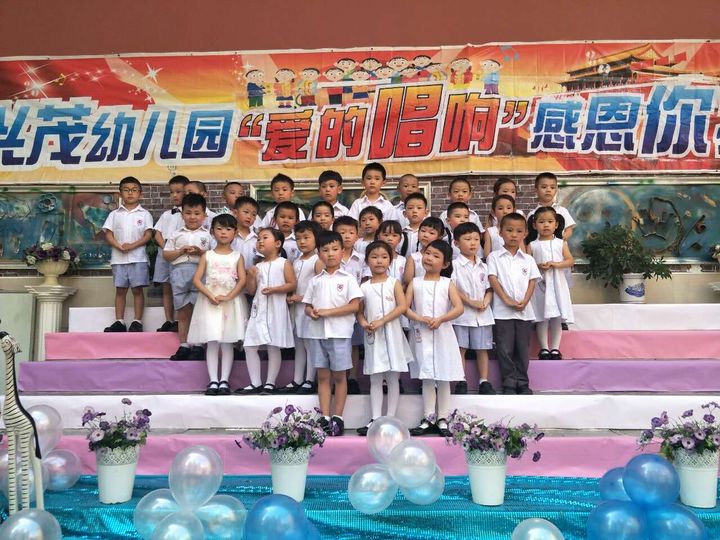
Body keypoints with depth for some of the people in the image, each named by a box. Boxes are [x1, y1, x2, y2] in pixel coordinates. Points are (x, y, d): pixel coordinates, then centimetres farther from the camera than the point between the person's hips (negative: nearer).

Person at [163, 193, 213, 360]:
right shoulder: (176, 235, 13)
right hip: (179, 273, 2)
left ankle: (198, 346, 7)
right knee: (183, 313, 9)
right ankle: (183, 346, 16)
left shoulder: (208, 235, 8)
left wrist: (201, 252, -14)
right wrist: (180, 251, -6)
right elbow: (166, 254, 10)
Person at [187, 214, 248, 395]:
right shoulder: (207, 256, 6)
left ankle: (224, 380, 7)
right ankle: (213, 380, 3)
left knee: (227, 343, 2)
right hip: (209, 301, 0)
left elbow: (242, 280, -5)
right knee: (212, 342, -1)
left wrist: (228, 297, -17)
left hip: (231, 301, 0)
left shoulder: (237, 256, 5)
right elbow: (196, 280, -1)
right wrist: (210, 295, -15)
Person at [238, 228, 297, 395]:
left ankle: (270, 383, 11)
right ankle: (255, 383, 9)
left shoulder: (284, 263, -2)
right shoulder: (257, 266, 12)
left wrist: (274, 289, -19)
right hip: (258, 309, 5)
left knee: (274, 348, 1)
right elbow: (251, 290, 11)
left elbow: (292, 284, -9)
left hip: (276, 310, -5)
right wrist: (251, 276, -5)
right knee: (249, 346, 1)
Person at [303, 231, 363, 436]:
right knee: (322, 376, 6)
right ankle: (325, 418, 11)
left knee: (339, 375, 3)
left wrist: (328, 312, -15)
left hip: (339, 333, -3)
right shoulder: (315, 280, 11)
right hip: (317, 333, 3)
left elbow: (354, 306, -9)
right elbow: (307, 305, 13)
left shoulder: (348, 279, -1)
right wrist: (311, 312, -11)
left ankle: (337, 417, 10)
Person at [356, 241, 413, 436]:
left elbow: (402, 306, -10)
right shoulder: (364, 287, 6)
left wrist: (381, 321, -17)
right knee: (375, 379, 5)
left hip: (392, 334, -2)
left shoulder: (394, 283, 0)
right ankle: (375, 419, 8)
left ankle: (390, 419, 9)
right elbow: (359, 311, 10)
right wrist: (363, 323, -12)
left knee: (393, 378, 3)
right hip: (373, 336, 2)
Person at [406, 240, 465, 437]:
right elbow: (405, 307, -1)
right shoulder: (415, 283, 4)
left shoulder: (447, 284, 2)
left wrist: (440, 319, -19)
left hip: (442, 334, -1)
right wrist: (420, 318, -17)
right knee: (427, 379, 5)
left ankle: (442, 419, 13)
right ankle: (428, 419, 11)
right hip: (422, 335, 1)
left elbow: (459, 308, -8)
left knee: (443, 379, 5)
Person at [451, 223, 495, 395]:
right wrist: (470, 302, -16)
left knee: (482, 348, 7)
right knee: (460, 348, 1)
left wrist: (485, 302, -9)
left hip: (482, 314, 4)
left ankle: (484, 381, 14)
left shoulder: (483, 266, 11)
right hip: (461, 314, -4)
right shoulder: (455, 265, -4)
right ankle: (461, 382, 9)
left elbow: (489, 288, 11)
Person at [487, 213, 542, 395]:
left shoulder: (528, 260, 11)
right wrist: (507, 300, -16)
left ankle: (522, 383, 17)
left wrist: (524, 302, -11)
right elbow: (493, 279, -7)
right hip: (502, 311, -3)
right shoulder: (494, 257, 2)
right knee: (505, 349, 0)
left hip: (525, 311, 3)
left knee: (522, 349, 8)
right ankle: (509, 384, 8)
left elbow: (532, 282, 5)